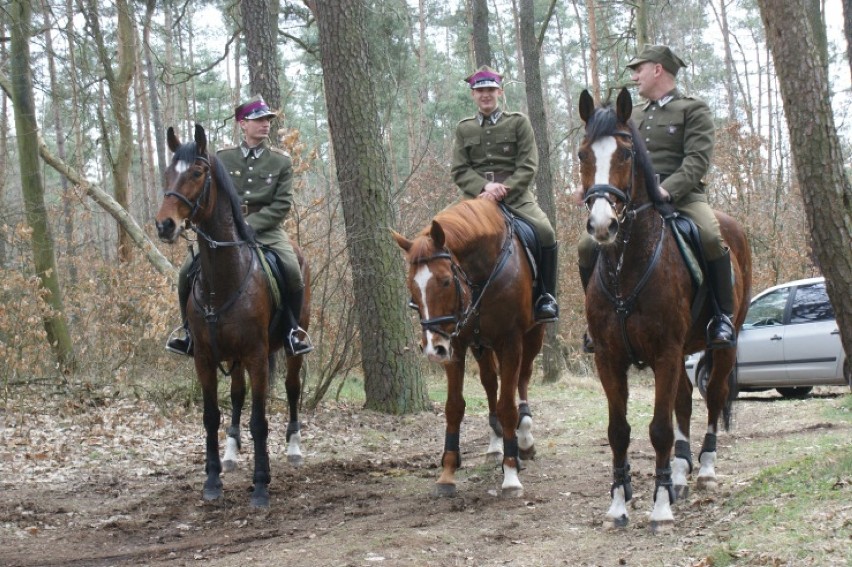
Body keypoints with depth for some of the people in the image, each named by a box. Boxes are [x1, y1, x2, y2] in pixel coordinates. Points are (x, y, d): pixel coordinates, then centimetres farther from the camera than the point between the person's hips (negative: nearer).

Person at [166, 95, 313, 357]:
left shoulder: (281, 161, 3)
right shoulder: (223, 158, 7)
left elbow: (283, 204, -5)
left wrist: (249, 224, -16)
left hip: (266, 229, -2)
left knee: (292, 271, -28)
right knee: (188, 272, -14)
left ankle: (292, 329, -3)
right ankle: (190, 330, 7)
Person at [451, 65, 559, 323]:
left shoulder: (519, 122, 8)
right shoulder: (464, 129, 14)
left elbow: (528, 166, -1)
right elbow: (459, 171, 5)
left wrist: (504, 189, -17)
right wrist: (485, 187, -15)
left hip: (515, 195, -2)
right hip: (477, 196, 2)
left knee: (545, 232, -27)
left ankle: (547, 298, -11)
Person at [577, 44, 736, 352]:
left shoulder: (693, 109, 3)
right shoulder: (633, 115, 21)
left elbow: (698, 159, -10)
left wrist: (667, 189, -26)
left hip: (683, 194, -5)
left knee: (712, 238, -34)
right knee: (588, 246, -12)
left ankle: (722, 316, -17)